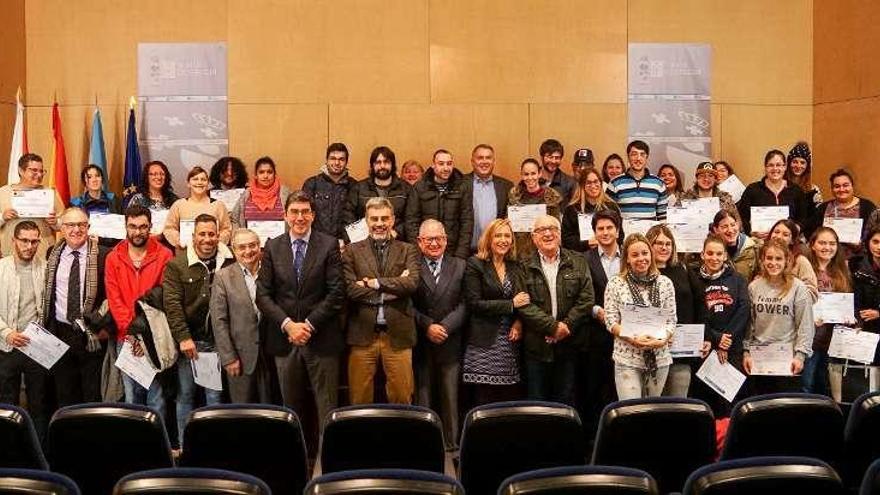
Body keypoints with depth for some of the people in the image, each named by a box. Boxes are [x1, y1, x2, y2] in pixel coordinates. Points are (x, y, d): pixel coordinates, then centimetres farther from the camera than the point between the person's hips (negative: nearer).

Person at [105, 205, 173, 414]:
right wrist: (130, 330, -8)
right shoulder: (114, 258, 7)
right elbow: (114, 299, 3)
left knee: (156, 397, -2)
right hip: (126, 338, 2)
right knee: (131, 397, 7)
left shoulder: (164, 255, 1)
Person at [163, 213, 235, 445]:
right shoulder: (176, 265, -1)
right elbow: (172, 303, -8)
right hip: (188, 339, 0)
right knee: (185, 395, 8)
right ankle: (184, 445, 19)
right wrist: (183, 337, -15)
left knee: (215, 396, 5)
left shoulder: (230, 264, 1)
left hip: (217, 340, 1)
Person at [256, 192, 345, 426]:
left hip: (321, 339, -2)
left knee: (327, 409, 1)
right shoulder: (272, 247, 7)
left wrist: (309, 325, -11)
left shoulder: (329, 245, 0)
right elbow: (263, 294, 2)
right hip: (284, 339, 2)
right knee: (290, 408, 10)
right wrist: (288, 324, -10)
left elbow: (336, 293, -5)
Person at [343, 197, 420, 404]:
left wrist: (375, 283, -10)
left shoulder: (408, 250, 9)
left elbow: (412, 283, -8)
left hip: (398, 334, 0)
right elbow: (350, 289, -6)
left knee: (402, 397, 3)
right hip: (363, 334, 0)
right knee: (359, 400, 4)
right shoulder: (352, 251, 7)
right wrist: (394, 287, -8)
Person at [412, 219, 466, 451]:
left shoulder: (460, 266, 8)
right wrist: (427, 326, -14)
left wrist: (444, 327, -11)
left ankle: (451, 444, 12)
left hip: (450, 344, 2)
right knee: (422, 398, 3)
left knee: (450, 397, 4)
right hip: (420, 345, -1)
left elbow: (464, 304, 1)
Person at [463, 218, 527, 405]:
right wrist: (511, 304, -11)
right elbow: (474, 304, -10)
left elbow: (524, 301, 17)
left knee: (512, 403, 1)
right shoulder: (475, 265, -1)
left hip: (510, 343, 5)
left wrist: (519, 322, -4)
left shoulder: (515, 267, 14)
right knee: (484, 407, -3)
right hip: (485, 345, -4)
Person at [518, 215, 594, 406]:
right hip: (536, 346, -1)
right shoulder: (525, 267, 1)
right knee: (536, 403, 5)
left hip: (569, 345, 1)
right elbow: (525, 305, -8)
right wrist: (553, 326, -15)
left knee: (566, 402, 9)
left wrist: (566, 326, -12)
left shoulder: (578, 262, 7)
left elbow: (587, 299, -1)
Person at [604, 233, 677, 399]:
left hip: (659, 358, 3)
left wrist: (662, 340, -14)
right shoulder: (615, 283, -2)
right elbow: (611, 321, -3)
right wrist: (633, 339, -18)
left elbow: (671, 320, 6)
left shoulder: (665, 283, 5)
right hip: (627, 358, -2)